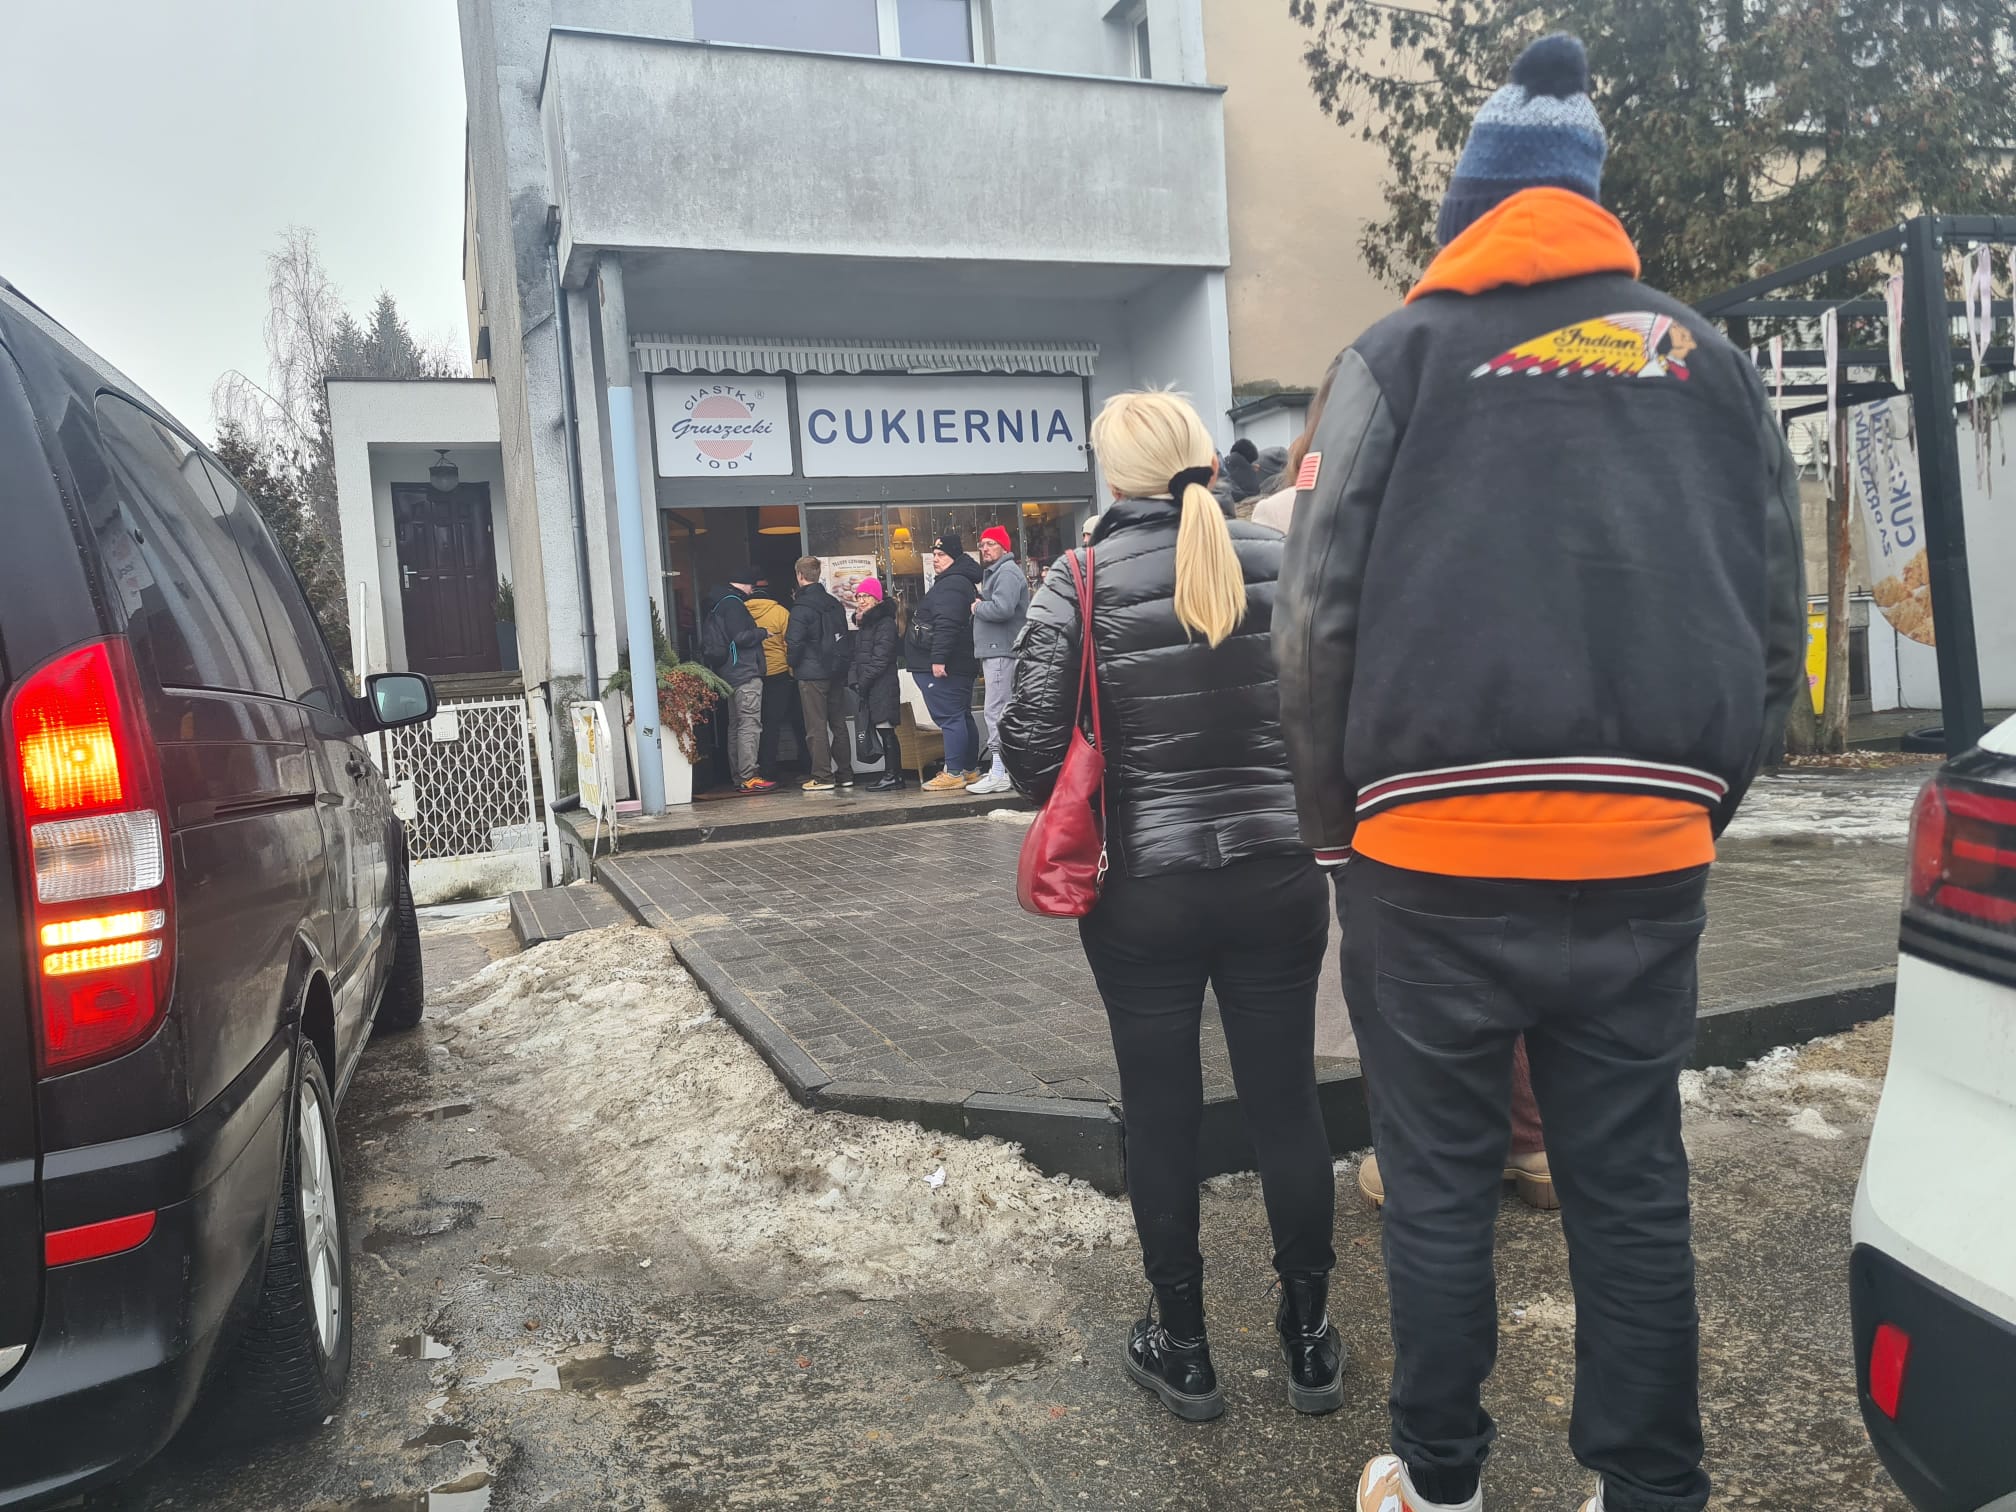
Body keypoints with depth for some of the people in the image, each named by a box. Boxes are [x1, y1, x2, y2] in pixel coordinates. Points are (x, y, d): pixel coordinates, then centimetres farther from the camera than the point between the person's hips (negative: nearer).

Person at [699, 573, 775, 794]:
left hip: (731, 674, 10)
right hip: (745, 674, -10)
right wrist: (762, 631, -5)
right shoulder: (732, 604, -12)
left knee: (736, 726, 12)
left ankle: (737, 776, 16)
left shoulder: (719, 604, 17)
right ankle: (748, 778, -14)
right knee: (749, 725, -11)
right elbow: (741, 637, -19)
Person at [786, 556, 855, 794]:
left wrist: (792, 664, -2)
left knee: (816, 727, -3)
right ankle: (845, 774, 14)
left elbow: (794, 641, -18)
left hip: (812, 674, -7)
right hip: (836, 672, 7)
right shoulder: (834, 603, 10)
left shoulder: (802, 607, -12)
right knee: (839, 724, 12)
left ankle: (822, 777, -3)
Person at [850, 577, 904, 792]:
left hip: (882, 685, -9)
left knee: (885, 729, -9)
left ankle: (893, 776, -7)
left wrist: (863, 682, -14)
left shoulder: (885, 623, -9)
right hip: (869, 688, 9)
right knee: (883, 731, 9)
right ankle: (893, 774, 12)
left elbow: (880, 658, -16)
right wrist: (856, 681, 9)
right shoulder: (863, 624, 21)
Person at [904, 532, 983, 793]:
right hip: (960, 664, 11)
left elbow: (946, 625, -25)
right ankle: (970, 770, 21)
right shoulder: (964, 582, 21)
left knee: (949, 717, -11)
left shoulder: (950, 585, -15)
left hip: (943, 666, -11)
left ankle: (954, 774, -12)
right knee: (962, 716, 14)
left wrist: (938, 658, -28)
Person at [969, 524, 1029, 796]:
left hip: (1002, 651, -11)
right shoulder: (994, 572, 23)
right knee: (1001, 712, 13)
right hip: (994, 651, 11)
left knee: (996, 712, -12)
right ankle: (1006, 768, 18)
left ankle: (1000, 773, -12)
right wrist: (980, 606, 6)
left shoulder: (1008, 572, -11)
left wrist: (977, 607, -8)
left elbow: (1001, 608, -24)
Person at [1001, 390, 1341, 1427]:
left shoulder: (1081, 583, -8)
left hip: (1142, 889, -2)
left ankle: (1182, 1349, 26)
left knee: (1160, 1115, 12)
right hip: (1278, 875, 2)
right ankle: (1309, 1341, 27)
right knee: (1286, 1103, 13)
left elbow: (1030, 746, -11)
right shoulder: (1280, 563, -1)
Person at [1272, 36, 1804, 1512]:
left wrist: (1337, 824, 5)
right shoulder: (1712, 363, 14)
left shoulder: (1404, 354, 3)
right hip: (1650, 859, 3)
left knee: (1440, 1190, 11)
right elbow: (1777, 628, 12)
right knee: (1634, 1193, 13)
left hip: (1436, 854, -3)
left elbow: (1320, 616, -4)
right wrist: (1694, 800, 18)